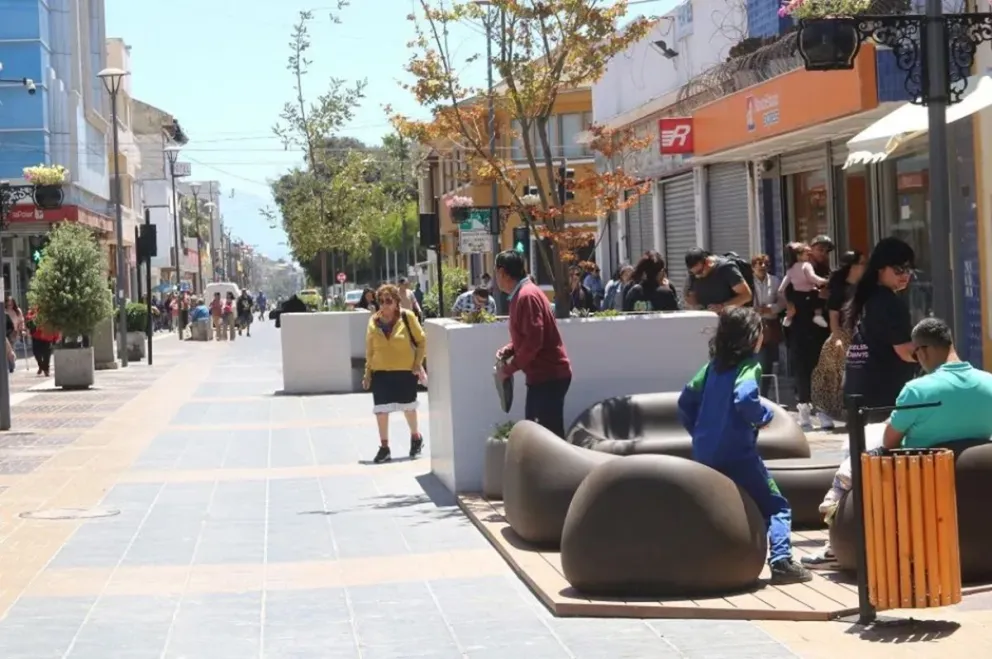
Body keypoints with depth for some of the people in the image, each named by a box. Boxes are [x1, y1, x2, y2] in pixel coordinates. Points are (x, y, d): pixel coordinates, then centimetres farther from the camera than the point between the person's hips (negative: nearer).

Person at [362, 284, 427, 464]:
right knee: (381, 409, -1)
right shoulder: (374, 321, 1)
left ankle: (416, 437, 37)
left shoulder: (407, 317, -7)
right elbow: (369, 349, 7)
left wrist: (418, 363, -6)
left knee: (408, 406, 13)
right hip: (381, 372, 2)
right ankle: (384, 447, 7)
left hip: (405, 371, -2)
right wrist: (368, 373, 5)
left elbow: (421, 340, -1)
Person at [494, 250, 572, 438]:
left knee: (551, 433, -10)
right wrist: (508, 349, 7)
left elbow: (534, 340, -23)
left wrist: (510, 367, -15)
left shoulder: (527, 296, -17)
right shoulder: (521, 294, 14)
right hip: (542, 374, 10)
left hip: (549, 375, -10)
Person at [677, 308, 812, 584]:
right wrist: (765, 415, -9)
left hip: (704, 455, 7)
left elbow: (686, 401, 15)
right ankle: (781, 560, -17)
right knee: (776, 506, -2)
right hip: (737, 455, -7)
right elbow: (745, 399, -27)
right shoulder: (748, 367, -8)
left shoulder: (713, 366, 13)